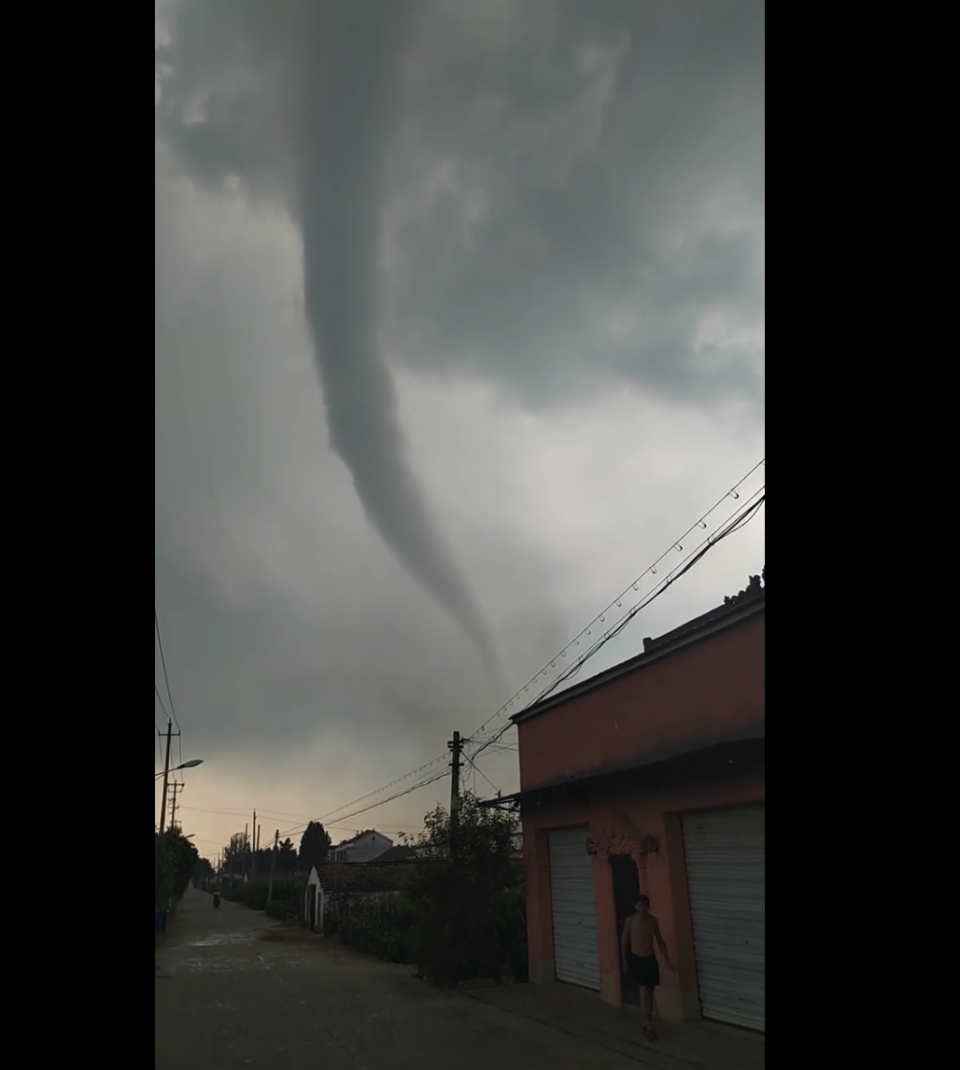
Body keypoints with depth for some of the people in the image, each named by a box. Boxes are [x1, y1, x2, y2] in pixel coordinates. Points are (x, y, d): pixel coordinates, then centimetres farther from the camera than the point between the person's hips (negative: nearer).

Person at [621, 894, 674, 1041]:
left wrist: (667, 960, 3)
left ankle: (646, 1024, 25)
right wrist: (625, 961, 5)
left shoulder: (653, 921, -3)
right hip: (636, 959, -4)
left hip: (651, 959, 4)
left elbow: (660, 941, 8)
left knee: (649, 993, 10)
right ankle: (649, 1026, -8)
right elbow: (624, 941, 0)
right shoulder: (630, 921, -12)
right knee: (645, 993, -14)